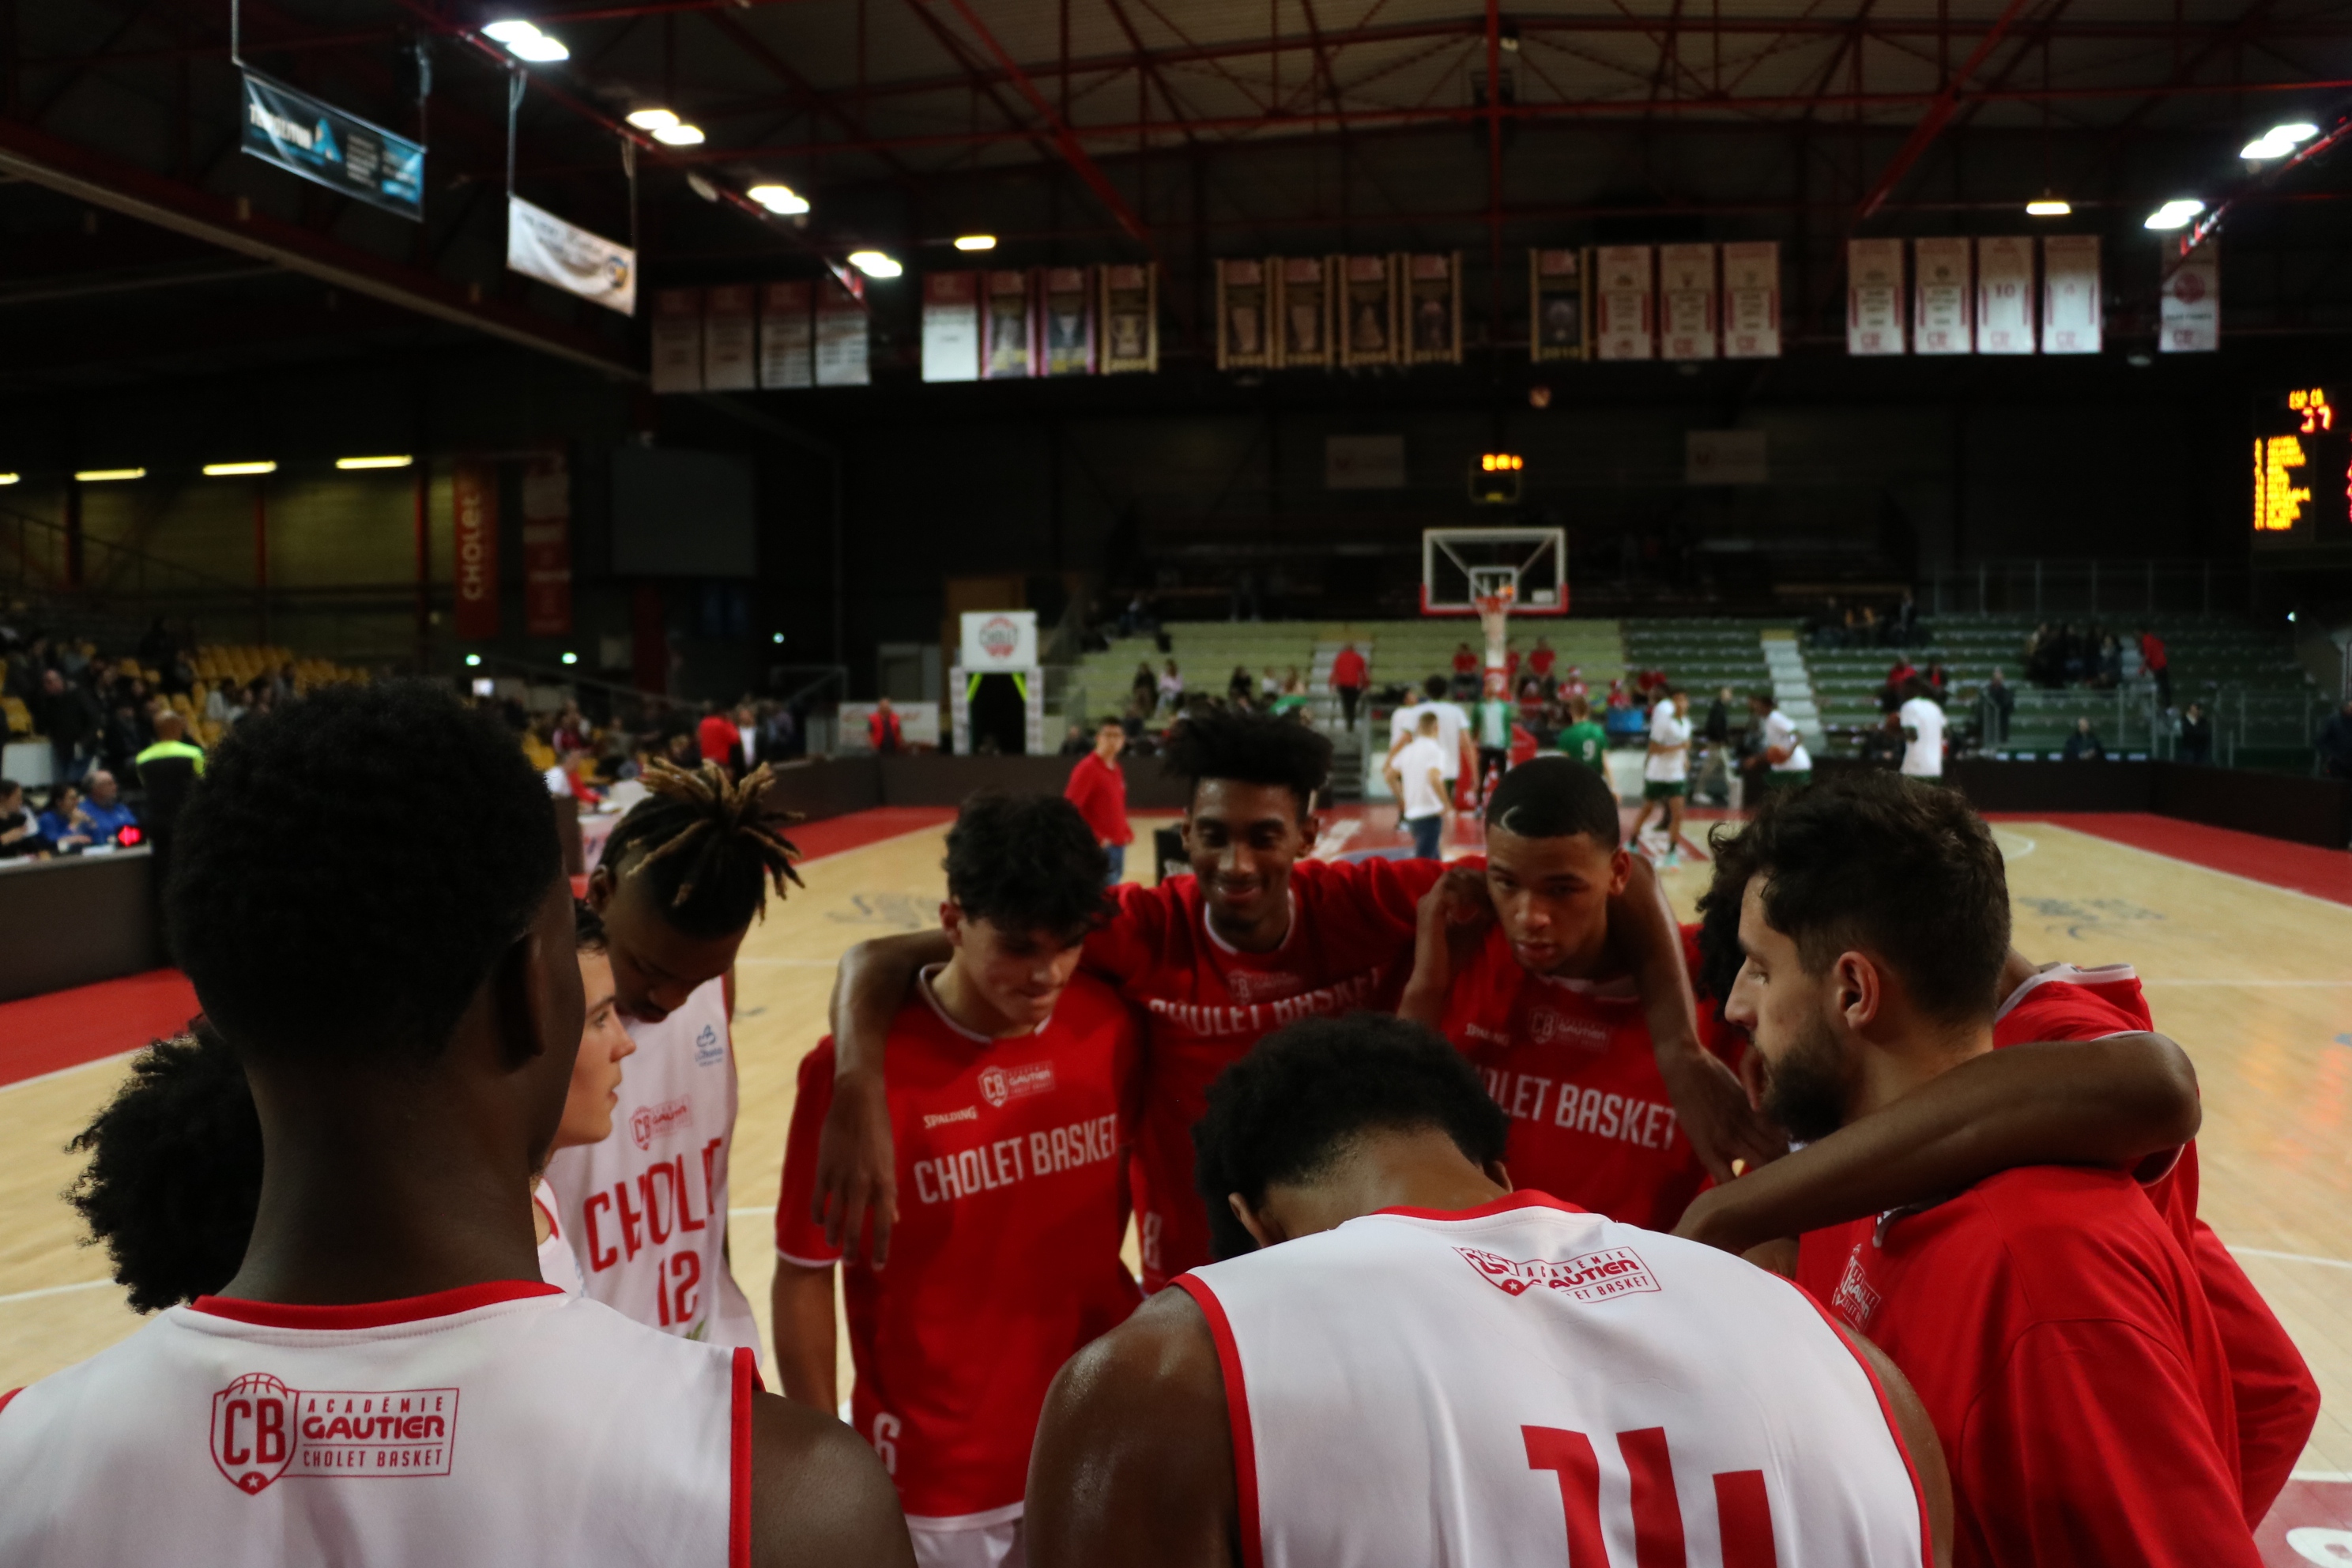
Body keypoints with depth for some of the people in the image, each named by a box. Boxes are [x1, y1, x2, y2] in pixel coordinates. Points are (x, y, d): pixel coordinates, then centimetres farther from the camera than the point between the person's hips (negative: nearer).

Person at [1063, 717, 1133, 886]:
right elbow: (1070, 808, -18)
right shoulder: (1087, 768, -12)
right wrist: (1095, 838, -21)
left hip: (1118, 844, 8)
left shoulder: (1115, 769, 13)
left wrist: (1126, 831, 9)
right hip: (1100, 847, -8)